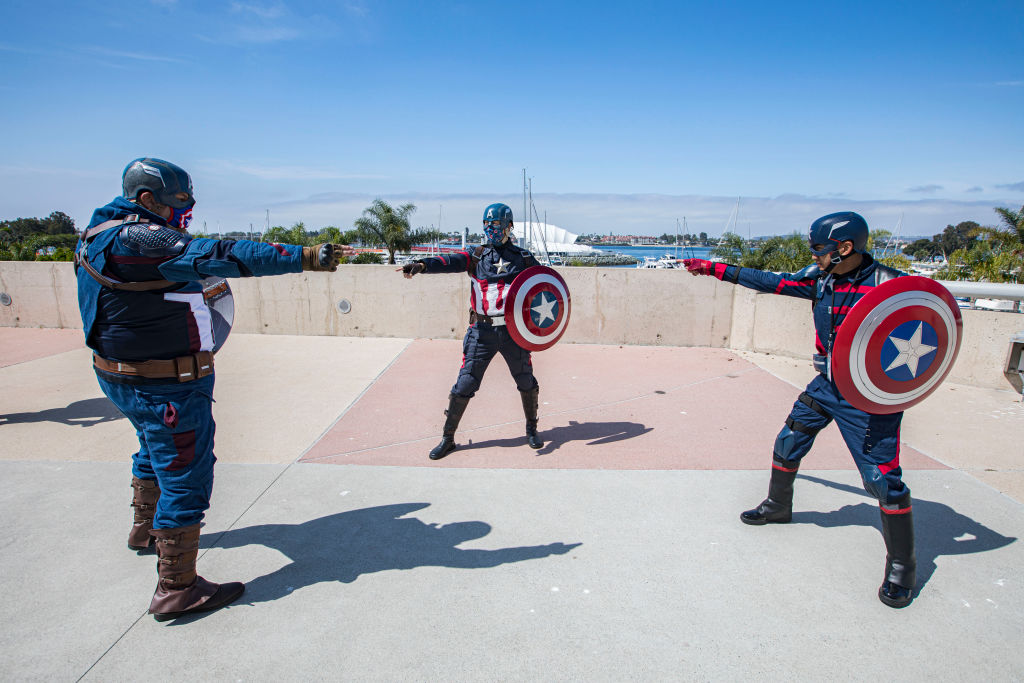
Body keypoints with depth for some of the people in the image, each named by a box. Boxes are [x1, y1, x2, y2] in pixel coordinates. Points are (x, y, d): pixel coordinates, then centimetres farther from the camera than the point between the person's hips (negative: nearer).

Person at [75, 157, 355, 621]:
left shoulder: (101, 235, 10)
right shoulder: (136, 239, -23)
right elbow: (221, 255, -32)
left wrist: (192, 286, 8)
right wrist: (306, 257, -34)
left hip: (129, 379, 11)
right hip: (166, 388, -11)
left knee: (156, 453, 32)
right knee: (184, 479, -1)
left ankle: (145, 531, 55)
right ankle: (176, 589, 11)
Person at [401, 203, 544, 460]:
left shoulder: (523, 258, 7)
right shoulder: (476, 256, 5)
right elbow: (451, 262, -13)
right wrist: (423, 264, -32)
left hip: (513, 330, 1)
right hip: (481, 331, -1)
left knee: (526, 382, 11)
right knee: (465, 383, -1)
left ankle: (531, 429, 35)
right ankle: (447, 438, 14)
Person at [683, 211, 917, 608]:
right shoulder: (819, 278, -2)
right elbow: (771, 282, 5)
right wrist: (716, 270, 5)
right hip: (826, 384, 6)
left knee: (882, 478, -7)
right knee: (788, 444, 13)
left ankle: (901, 565, 14)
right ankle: (777, 507, 40)